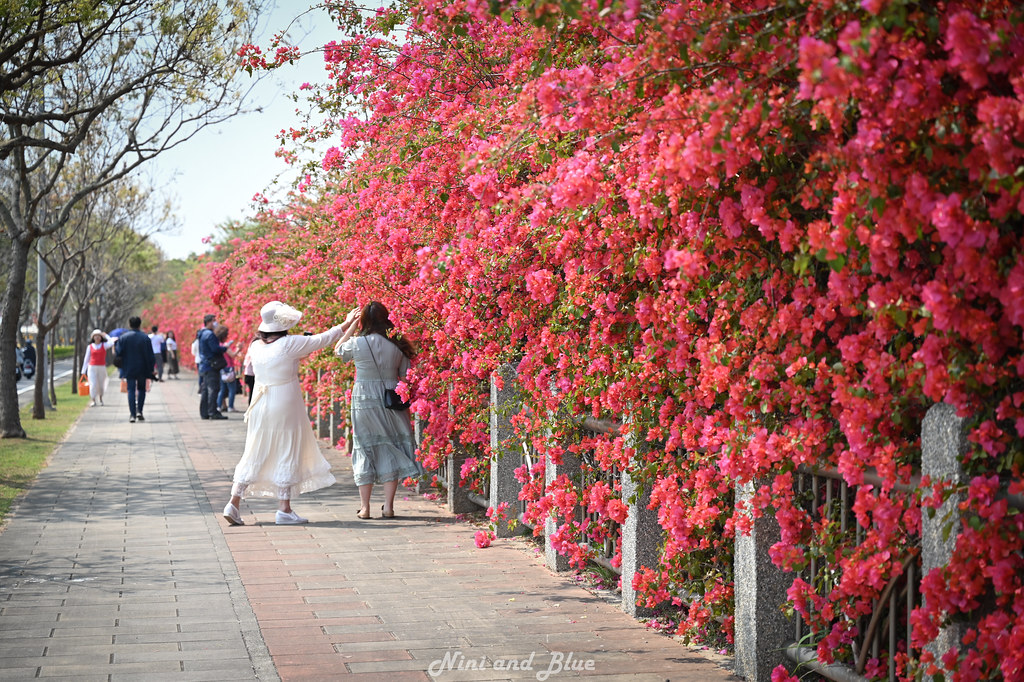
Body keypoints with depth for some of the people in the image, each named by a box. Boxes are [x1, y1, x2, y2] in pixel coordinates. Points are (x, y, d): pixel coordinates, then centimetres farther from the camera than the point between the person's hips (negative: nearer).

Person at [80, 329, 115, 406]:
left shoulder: (104, 345, 4)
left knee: (101, 384, 8)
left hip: (102, 367, 1)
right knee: (93, 384, -12)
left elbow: (112, 342, -16)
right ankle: (93, 400, -2)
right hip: (92, 368, -1)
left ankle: (100, 398, 34)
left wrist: (106, 336, -3)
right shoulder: (90, 347, 5)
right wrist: (83, 371, 7)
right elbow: (86, 359, 8)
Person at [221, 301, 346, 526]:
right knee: (288, 455, 4)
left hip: (260, 407, 5)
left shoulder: (256, 346, 2)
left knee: (255, 455, 12)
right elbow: (322, 340, -3)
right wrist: (343, 327, 12)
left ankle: (234, 502, 6)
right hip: (285, 408, -5)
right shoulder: (290, 344, -13)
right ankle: (284, 509, 7)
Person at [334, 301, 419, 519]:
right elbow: (406, 376, 4)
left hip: (364, 401, -1)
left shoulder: (357, 344, -10)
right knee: (390, 450, 7)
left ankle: (364, 507, 8)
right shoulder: (397, 346, -4)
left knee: (365, 449, 8)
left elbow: (338, 350, 12)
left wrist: (350, 326, 17)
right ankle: (388, 506, 4)